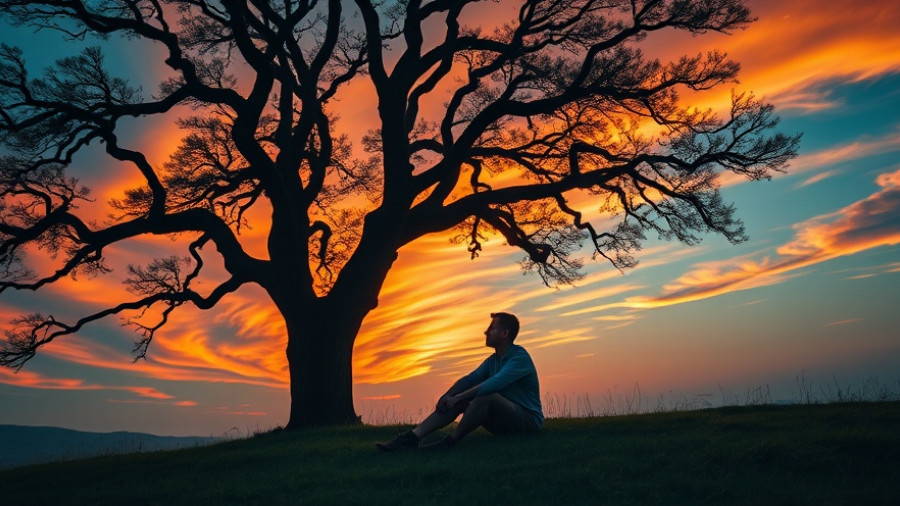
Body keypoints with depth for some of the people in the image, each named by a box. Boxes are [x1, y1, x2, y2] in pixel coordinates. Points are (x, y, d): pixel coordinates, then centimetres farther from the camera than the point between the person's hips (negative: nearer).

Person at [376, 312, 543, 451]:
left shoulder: (520, 357, -15)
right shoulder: (493, 361, 13)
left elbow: (493, 384, -27)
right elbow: (468, 380, 5)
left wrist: (457, 398, -26)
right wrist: (446, 397, -12)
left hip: (528, 421, -8)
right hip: (504, 420, 8)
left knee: (486, 396, -33)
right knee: (456, 402, -6)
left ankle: (450, 441, -21)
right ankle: (411, 438, -17)